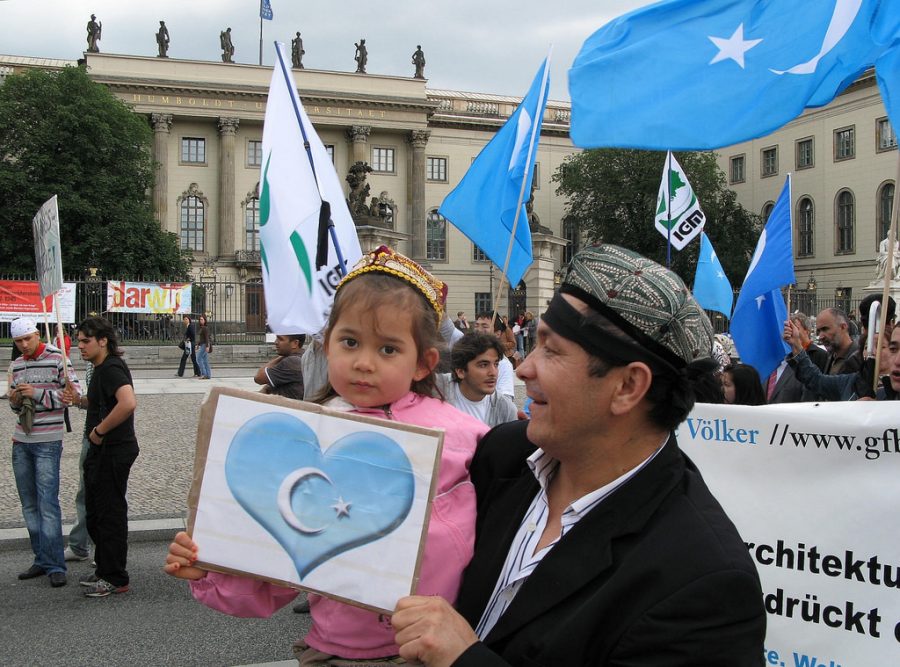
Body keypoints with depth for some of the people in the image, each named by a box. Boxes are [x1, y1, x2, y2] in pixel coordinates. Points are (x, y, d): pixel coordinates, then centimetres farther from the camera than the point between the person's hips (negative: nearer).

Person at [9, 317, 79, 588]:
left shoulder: (57, 359, -6)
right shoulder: (16, 365, 13)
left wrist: (37, 393, -17)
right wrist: (14, 400, -2)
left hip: (48, 443, -6)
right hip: (21, 442, 6)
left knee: (48, 504, -9)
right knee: (30, 505, 8)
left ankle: (55, 565, -5)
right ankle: (42, 560, 16)